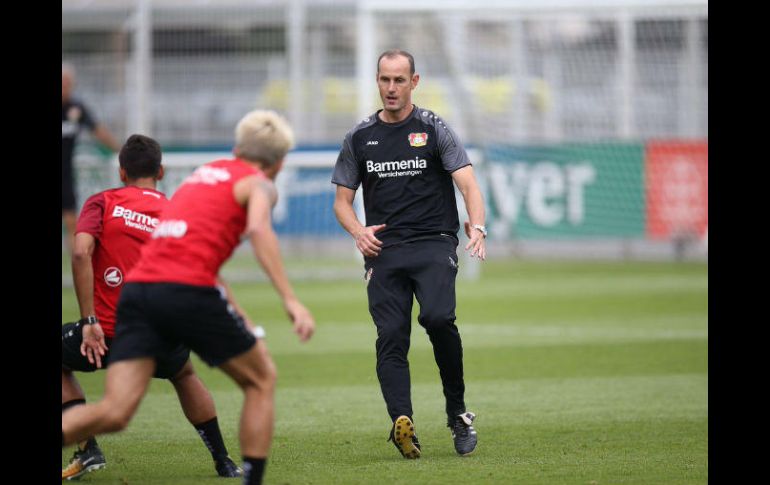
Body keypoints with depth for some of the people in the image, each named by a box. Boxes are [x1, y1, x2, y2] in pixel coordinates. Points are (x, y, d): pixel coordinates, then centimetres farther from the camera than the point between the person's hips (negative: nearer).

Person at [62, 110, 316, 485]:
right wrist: (290, 300, -20)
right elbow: (258, 229, -13)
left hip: (138, 286, 6)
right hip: (187, 291, -6)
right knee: (261, 380, 17)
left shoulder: (202, 175, 31)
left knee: (114, 412, -4)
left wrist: (239, 318, 44)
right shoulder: (259, 185, 10)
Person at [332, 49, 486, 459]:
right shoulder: (359, 137, 14)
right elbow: (342, 200, 18)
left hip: (434, 244, -3)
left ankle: (458, 412, -10)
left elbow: (468, 183, -5)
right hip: (383, 250, 3)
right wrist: (359, 232, -4)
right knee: (391, 337, -13)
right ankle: (402, 422, -26)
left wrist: (476, 227, -25)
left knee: (438, 317, -25)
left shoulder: (434, 130, 5)